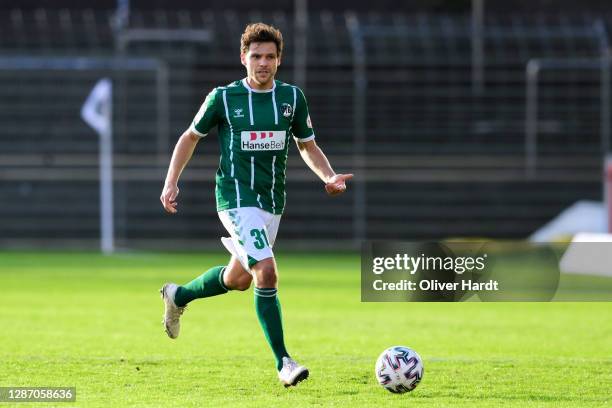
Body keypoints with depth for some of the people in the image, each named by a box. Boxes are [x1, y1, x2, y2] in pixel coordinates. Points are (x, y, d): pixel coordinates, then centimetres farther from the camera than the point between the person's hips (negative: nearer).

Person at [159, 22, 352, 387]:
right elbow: (190, 138, 8)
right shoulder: (223, 97, -6)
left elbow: (308, 146, 14)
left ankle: (178, 296, 46)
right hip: (237, 197, -5)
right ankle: (283, 362, -15)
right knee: (267, 274, -20)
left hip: (273, 202, 5)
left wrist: (329, 177, -5)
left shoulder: (292, 97, 3)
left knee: (239, 279, 18)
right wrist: (171, 183, 0)